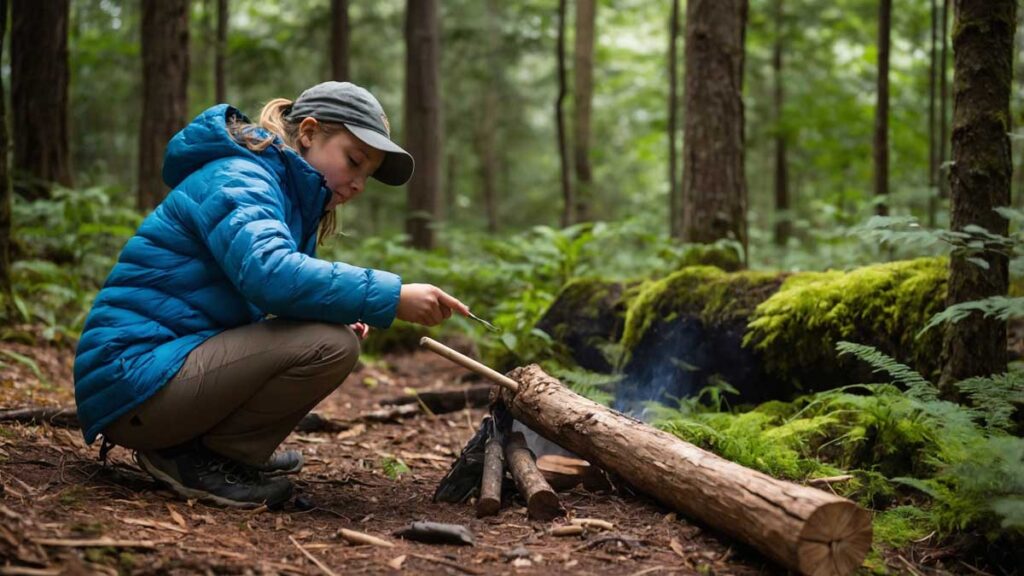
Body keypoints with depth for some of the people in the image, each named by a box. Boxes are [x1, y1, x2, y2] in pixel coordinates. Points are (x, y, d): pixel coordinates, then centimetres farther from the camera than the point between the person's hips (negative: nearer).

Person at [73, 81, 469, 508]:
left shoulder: (287, 196, 19)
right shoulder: (237, 178, -11)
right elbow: (268, 274, -31)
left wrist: (341, 315, -1)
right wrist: (391, 297, -29)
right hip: (134, 377, -10)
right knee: (330, 344, -23)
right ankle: (199, 458, -7)